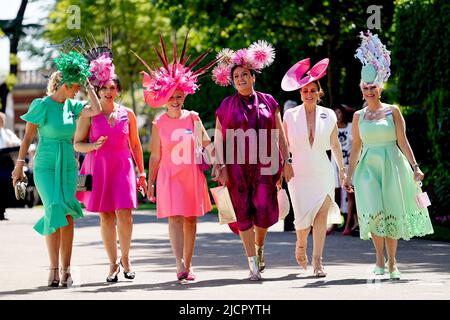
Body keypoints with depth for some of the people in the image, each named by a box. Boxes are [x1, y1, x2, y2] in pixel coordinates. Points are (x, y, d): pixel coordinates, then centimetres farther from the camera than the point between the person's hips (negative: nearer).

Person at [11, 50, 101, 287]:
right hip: (46, 167, -4)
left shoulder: (71, 106, 8)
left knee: (67, 216, -3)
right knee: (56, 211, -17)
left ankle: (65, 270, 1)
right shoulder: (41, 105, -6)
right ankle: (54, 269, -12)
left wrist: (88, 84, -1)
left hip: (68, 167, 5)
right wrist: (20, 165, -4)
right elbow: (27, 137, -2)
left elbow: (96, 110, -7)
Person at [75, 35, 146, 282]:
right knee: (106, 216, 1)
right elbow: (77, 144, 4)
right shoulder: (89, 114, 2)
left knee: (124, 214, -9)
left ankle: (125, 258, 9)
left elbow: (135, 144, 14)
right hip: (98, 167, 0)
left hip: (123, 167, 1)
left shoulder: (127, 114, 7)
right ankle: (113, 263, 9)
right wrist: (93, 146, -16)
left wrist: (142, 173, 13)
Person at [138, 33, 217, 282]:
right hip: (169, 175, -2)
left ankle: (188, 266, 13)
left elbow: (206, 144, 12)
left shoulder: (193, 118, 4)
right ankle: (179, 265, -20)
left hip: (192, 174, 2)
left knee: (190, 219, 5)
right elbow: (155, 156, 5)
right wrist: (150, 182, 6)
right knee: (175, 218, -12)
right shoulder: (159, 124, 1)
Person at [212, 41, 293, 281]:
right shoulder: (227, 105, 6)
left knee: (265, 211, -8)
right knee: (243, 213, -2)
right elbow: (219, 138, 4)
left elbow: (279, 135, 10)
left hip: (264, 165, 0)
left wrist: (286, 161, 5)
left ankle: (259, 246, 24)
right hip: (237, 166, 0)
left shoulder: (268, 102, 9)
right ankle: (253, 265, 5)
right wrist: (221, 166, -5)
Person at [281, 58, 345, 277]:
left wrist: (342, 170, 18)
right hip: (298, 174, -1)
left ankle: (317, 261, -5)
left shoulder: (328, 116, 4)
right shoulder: (290, 115, 0)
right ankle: (300, 245, 29)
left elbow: (335, 145, 14)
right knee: (303, 218, -4)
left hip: (323, 173, 1)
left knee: (321, 216, -9)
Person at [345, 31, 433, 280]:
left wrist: (414, 167, -8)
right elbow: (355, 147, 12)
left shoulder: (392, 111, 3)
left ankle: (392, 262, 9)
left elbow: (403, 141, 0)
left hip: (392, 165, -1)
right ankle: (379, 258, -1)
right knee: (373, 211, -14)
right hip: (368, 166, 1)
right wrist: (349, 175, 11)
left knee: (392, 212, -1)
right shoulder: (358, 116, 9)